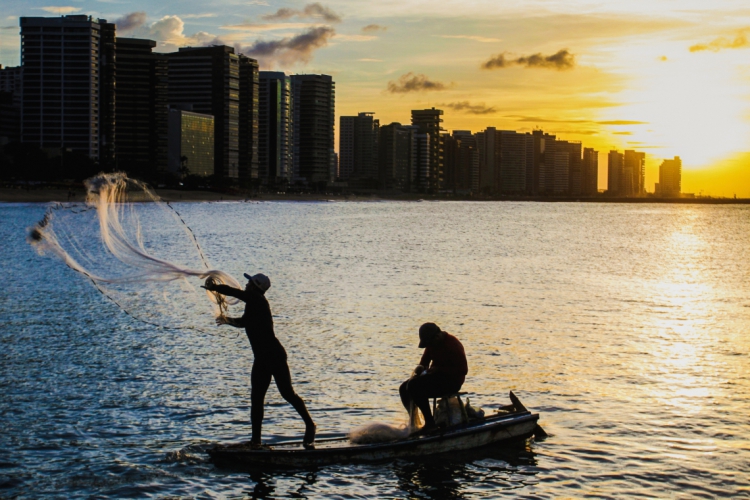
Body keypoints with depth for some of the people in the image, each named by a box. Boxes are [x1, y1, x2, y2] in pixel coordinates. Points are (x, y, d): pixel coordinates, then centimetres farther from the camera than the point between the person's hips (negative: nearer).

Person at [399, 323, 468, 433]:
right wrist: (420, 367, -9)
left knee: (413, 386, -26)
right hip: (436, 376, 9)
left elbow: (463, 370, -20)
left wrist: (438, 369, -23)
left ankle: (430, 422, -21)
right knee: (404, 389, -2)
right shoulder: (432, 343, 7)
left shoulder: (453, 345, -18)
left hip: (451, 381, -9)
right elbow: (424, 361, 16)